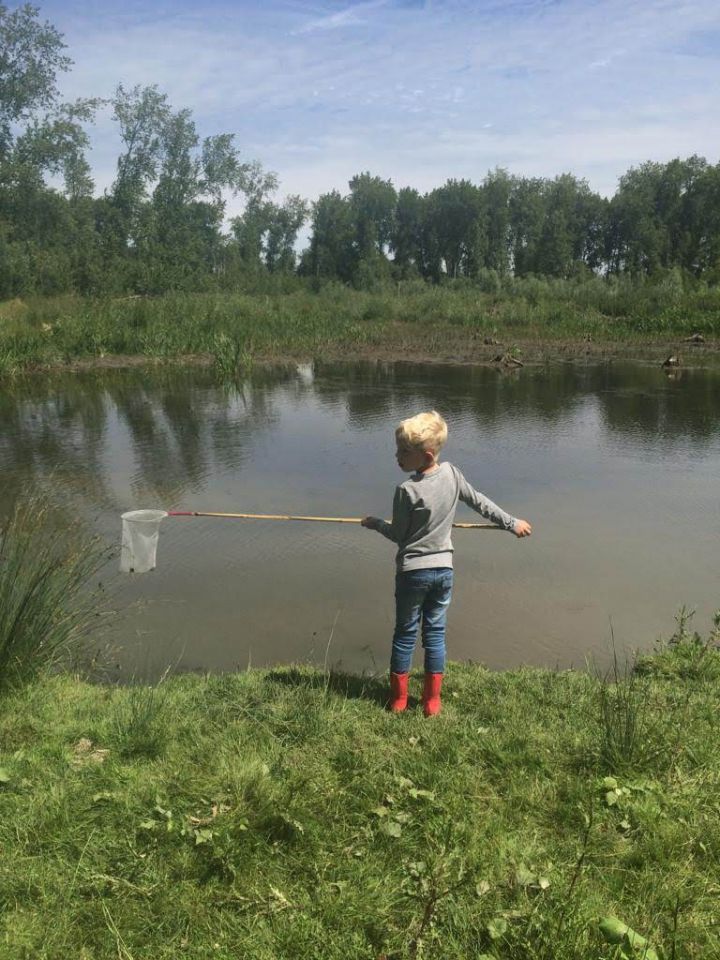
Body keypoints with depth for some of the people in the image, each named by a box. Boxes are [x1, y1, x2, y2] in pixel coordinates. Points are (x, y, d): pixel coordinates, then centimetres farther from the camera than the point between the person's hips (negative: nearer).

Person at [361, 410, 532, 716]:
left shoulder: (407, 490, -19)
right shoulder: (452, 474, -4)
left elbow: (398, 535, -9)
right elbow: (480, 502, 7)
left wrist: (375, 523, 10)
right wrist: (512, 523, 20)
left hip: (413, 571, -4)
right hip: (444, 569, 4)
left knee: (405, 634, 10)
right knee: (436, 633, 12)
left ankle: (398, 699, 20)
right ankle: (432, 702, 18)